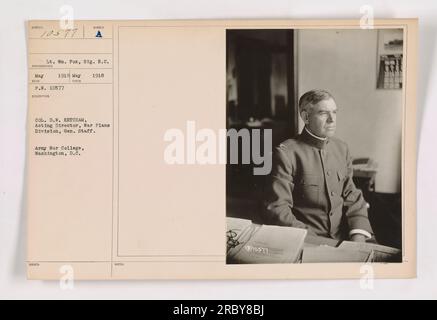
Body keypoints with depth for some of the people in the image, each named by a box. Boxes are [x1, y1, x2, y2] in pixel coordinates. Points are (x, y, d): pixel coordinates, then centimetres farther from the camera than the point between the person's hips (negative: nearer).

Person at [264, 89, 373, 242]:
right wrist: (311, 241, -20)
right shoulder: (286, 153, -8)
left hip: (345, 239, 5)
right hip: (308, 243, -5)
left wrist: (358, 237, -4)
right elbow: (277, 209, -11)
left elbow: (352, 197, 12)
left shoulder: (341, 148, 10)